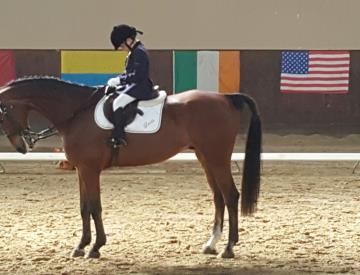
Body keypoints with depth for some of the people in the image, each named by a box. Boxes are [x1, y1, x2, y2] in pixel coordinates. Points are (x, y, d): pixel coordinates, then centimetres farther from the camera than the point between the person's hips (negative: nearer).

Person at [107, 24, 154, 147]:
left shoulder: (139, 52, -16)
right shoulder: (133, 52, 16)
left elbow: (137, 76, -23)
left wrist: (119, 80, -18)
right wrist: (116, 81, 9)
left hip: (141, 86, -11)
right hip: (134, 86, 11)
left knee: (118, 102, -25)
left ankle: (119, 137, -28)